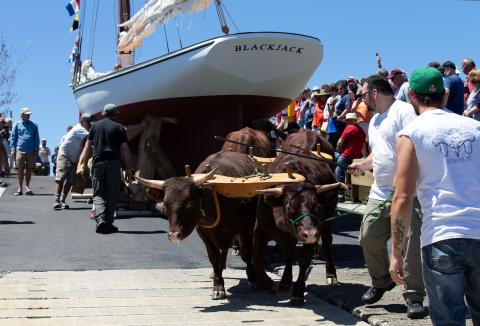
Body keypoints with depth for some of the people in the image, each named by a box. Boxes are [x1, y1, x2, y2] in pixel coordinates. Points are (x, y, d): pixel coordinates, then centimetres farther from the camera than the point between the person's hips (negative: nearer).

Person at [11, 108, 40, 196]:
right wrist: (13, 149, 1)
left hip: (31, 151, 1)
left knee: (29, 169, 5)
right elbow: (13, 138, 9)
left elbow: (36, 138, 10)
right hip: (20, 150, -1)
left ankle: (27, 187, 15)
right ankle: (20, 188, 6)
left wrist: (36, 149, 4)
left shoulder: (34, 125, 8)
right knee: (21, 169, 1)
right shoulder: (17, 125, 6)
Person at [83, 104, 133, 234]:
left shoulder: (95, 126, 9)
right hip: (113, 163, -1)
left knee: (98, 194, 6)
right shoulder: (119, 128, 3)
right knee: (112, 194, 7)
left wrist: (85, 162, 18)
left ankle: (100, 219, -15)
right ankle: (108, 223, 4)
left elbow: (88, 146, 10)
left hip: (98, 162, 1)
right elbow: (124, 149, 0)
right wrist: (129, 166, 6)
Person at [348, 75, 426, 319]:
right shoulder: (375, 120, 18)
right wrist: (362, 165, 31)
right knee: (369, 239, 9)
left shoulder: (403, 111, -12)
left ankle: (414, 296, 4)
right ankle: (381, 282, 31)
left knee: (411, 244, -5)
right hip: (380, 193, 9)